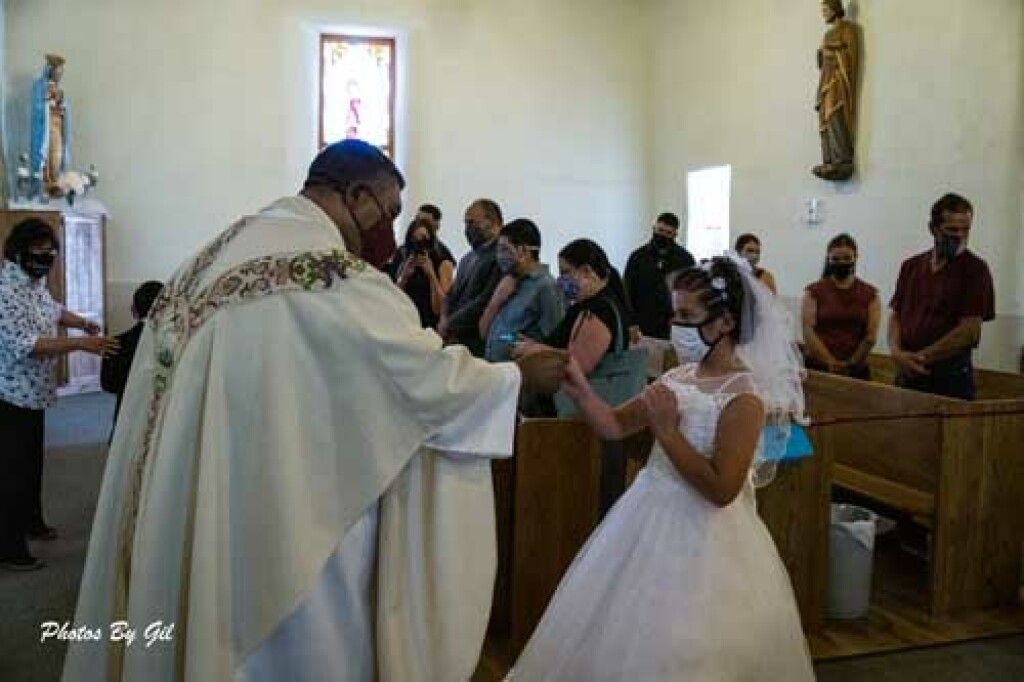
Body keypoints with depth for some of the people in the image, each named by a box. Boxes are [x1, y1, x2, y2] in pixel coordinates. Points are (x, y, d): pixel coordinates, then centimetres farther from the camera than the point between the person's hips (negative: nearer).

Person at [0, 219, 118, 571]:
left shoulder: (34, 282, 7)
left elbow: (53, 310, 26)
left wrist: (83, 322, 7)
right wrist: (80, 343, -33)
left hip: (35, 393, 9)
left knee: (33, 462, 22)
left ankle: (31, 521, 38)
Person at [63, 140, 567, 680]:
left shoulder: (225, 250, 8)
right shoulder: (336, 278, -18)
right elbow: (431, 378, -15)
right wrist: (520, 376, 0)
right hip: (290, 517, -8)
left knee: (220, 620, 20)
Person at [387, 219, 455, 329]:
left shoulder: (443, 264, 0)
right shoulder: (404, 264, 9)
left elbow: (440, 309, -7)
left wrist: (431, 273, -11)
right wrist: (404, 277, -8)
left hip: (432, 327, -3)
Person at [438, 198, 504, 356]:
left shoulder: (500, 258, -10)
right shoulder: (466, 260, 18)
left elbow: (486, 301, -16)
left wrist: (450, 324, -9)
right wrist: (445, 318, -2)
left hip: (478, 343, -7)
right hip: (454, 338, 7)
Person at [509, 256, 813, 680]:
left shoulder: (744, 397, -19)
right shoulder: (678, 377, 3)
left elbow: (721, 490, -24)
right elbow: (614, 426, 5)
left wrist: (667, 432, -22)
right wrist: (578, 388, -10)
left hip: (700, 534, -7)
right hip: (650, 515, 8)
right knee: (617, 639, 20)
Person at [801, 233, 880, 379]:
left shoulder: (870, 294, 9)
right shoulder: (813, 292, 6)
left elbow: (871, 335, 2)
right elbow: (808, 331, -4)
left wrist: (851, 364, -8)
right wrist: (830, 362, -12)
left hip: (856, 371, 1)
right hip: (817, 369, -1)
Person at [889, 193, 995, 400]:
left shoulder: (974, 269, -4)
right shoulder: (911, 266, 11)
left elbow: (969, 332, -11)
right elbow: (895, 315, 11)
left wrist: (920, 357, -12)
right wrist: (897, 352, -8)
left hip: (950, 375, -4)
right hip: (908, 373, 4)